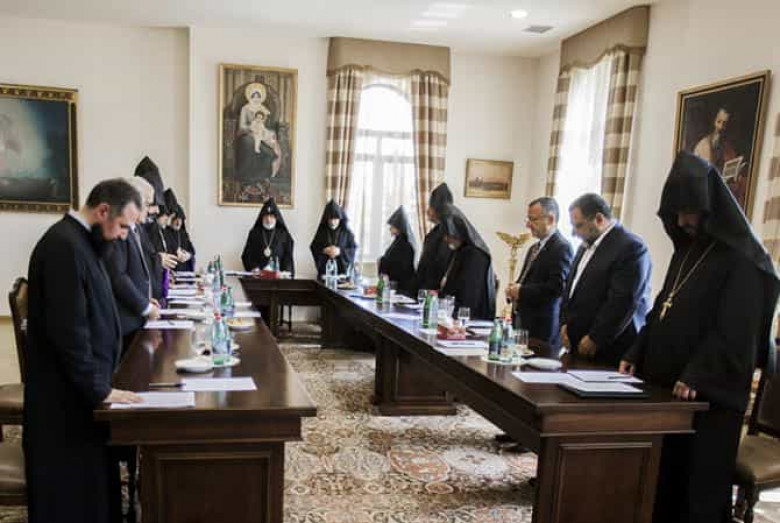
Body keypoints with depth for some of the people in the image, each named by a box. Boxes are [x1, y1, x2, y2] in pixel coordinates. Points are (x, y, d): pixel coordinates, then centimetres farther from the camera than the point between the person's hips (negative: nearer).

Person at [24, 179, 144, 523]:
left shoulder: (77, 240, 10)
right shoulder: (63, 245, -22)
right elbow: (68, 330, -25)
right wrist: (98, 389, -18)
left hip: (80, 387, 9)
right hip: (66, 394, -9)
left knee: (87, 486, 18)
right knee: (71, 494, 5)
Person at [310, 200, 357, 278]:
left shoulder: (346, 233, -1)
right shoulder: (321, 232, 2)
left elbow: (353, 249, -2)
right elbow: (313, 247, 4)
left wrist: (340, 251, -18)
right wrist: (324, 250, -14)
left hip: (342, 269, -1)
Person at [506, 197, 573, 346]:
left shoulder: (561, 248, -11)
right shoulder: (534, 248, 18)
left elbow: (557, 287, -20)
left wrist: (522, 291, -14)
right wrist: (514, 289, 4)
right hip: (523, 322, 8)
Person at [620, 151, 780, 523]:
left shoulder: (742, 259, -11)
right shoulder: (687, 248, 12)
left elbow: (735, 331, -18)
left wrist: (698, 377, -24)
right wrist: (636, 356, 7)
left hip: (709, 394, -7)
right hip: (666, 383, 7)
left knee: (699, 479, 4)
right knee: (662, 475, 11)